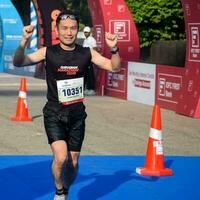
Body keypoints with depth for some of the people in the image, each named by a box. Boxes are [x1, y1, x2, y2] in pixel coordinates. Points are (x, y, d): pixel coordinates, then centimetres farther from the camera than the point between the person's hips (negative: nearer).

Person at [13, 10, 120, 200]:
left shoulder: (87, 53, 0)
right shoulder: (48, 52, -5)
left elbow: (114, 67, -1)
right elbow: (18, 62, -12)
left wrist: (114, 49, -21)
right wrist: (24, 41, -31)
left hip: (76, 114, 2)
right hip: (54, 114, -2)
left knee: (73, 163, 8)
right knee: (61, 157, -19)